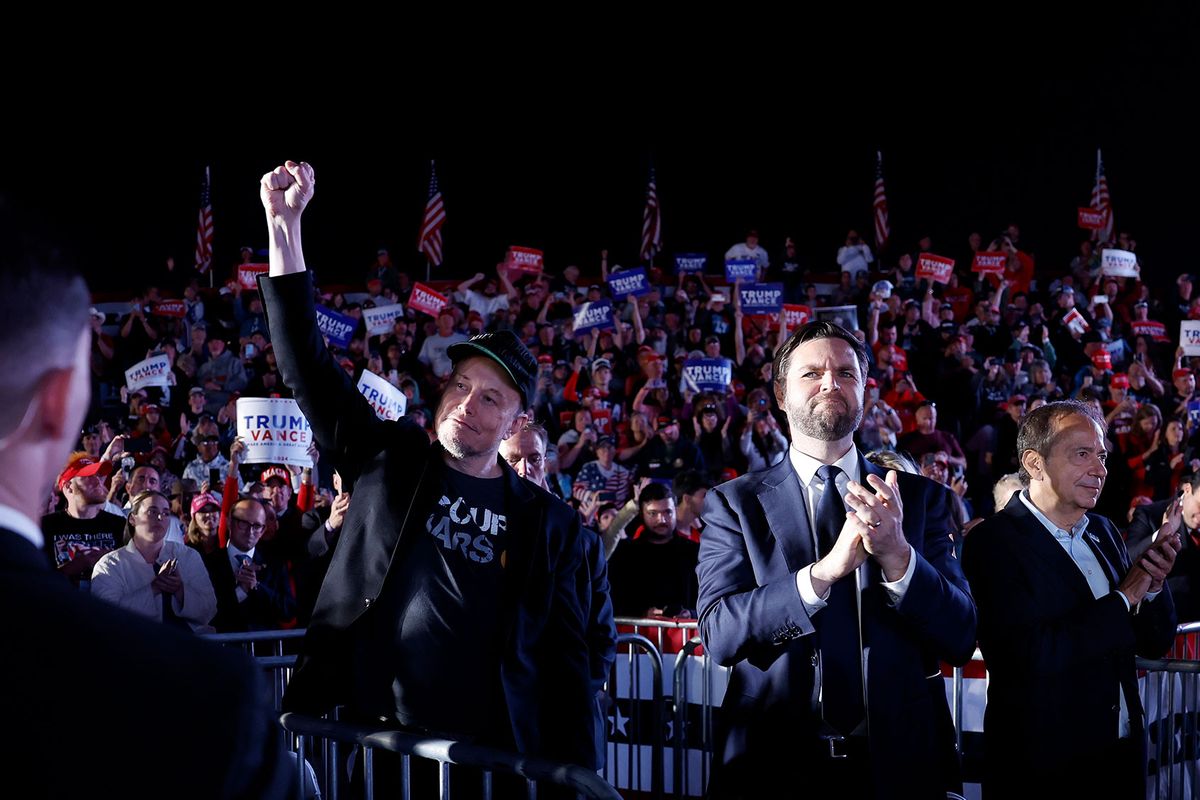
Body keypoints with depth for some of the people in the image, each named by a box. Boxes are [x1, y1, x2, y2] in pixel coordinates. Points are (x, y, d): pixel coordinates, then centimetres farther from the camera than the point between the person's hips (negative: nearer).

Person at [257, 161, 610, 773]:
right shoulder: (388, 462, 7)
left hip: (489, 757, 0)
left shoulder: (547, 525, 5)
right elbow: (306, 365, 2)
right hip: (371, 742, 1)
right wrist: (284, 223, -5)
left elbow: (565, 660, 6)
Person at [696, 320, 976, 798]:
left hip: (897, 761, 1)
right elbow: (719, 634, -13)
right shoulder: (734, 504, -1)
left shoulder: (921, 498, 3)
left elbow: (960, 638, -5)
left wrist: (897, 555, -23)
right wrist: (824, 570, -27)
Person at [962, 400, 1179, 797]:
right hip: (1044, 766, -6)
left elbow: (1155, 643, 11)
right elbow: (1029, 656, -25)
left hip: (1122, 755, 7)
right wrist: (1124, 598, -15)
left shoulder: (1102, 533, 7)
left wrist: (1154, 583, -10)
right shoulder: (994, 541, -14)